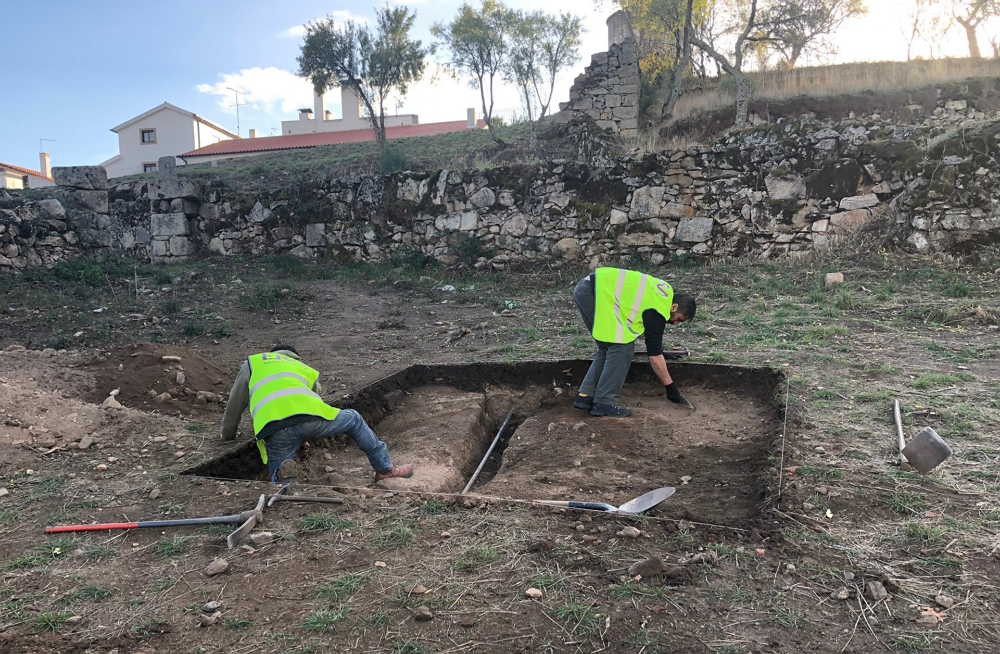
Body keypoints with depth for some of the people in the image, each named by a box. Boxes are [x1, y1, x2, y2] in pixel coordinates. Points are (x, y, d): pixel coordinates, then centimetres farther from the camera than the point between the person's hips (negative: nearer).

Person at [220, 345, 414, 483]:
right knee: (354, 420, 29)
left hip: (273, 427, -1)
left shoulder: (252, 363, 34)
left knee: (277, 480, 15)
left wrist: (228, 435, 49)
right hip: (308, 413, 1)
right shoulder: (306, 369, 38)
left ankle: (283, 471, -21)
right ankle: (385, 468, 27)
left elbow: (234, 405, 34)